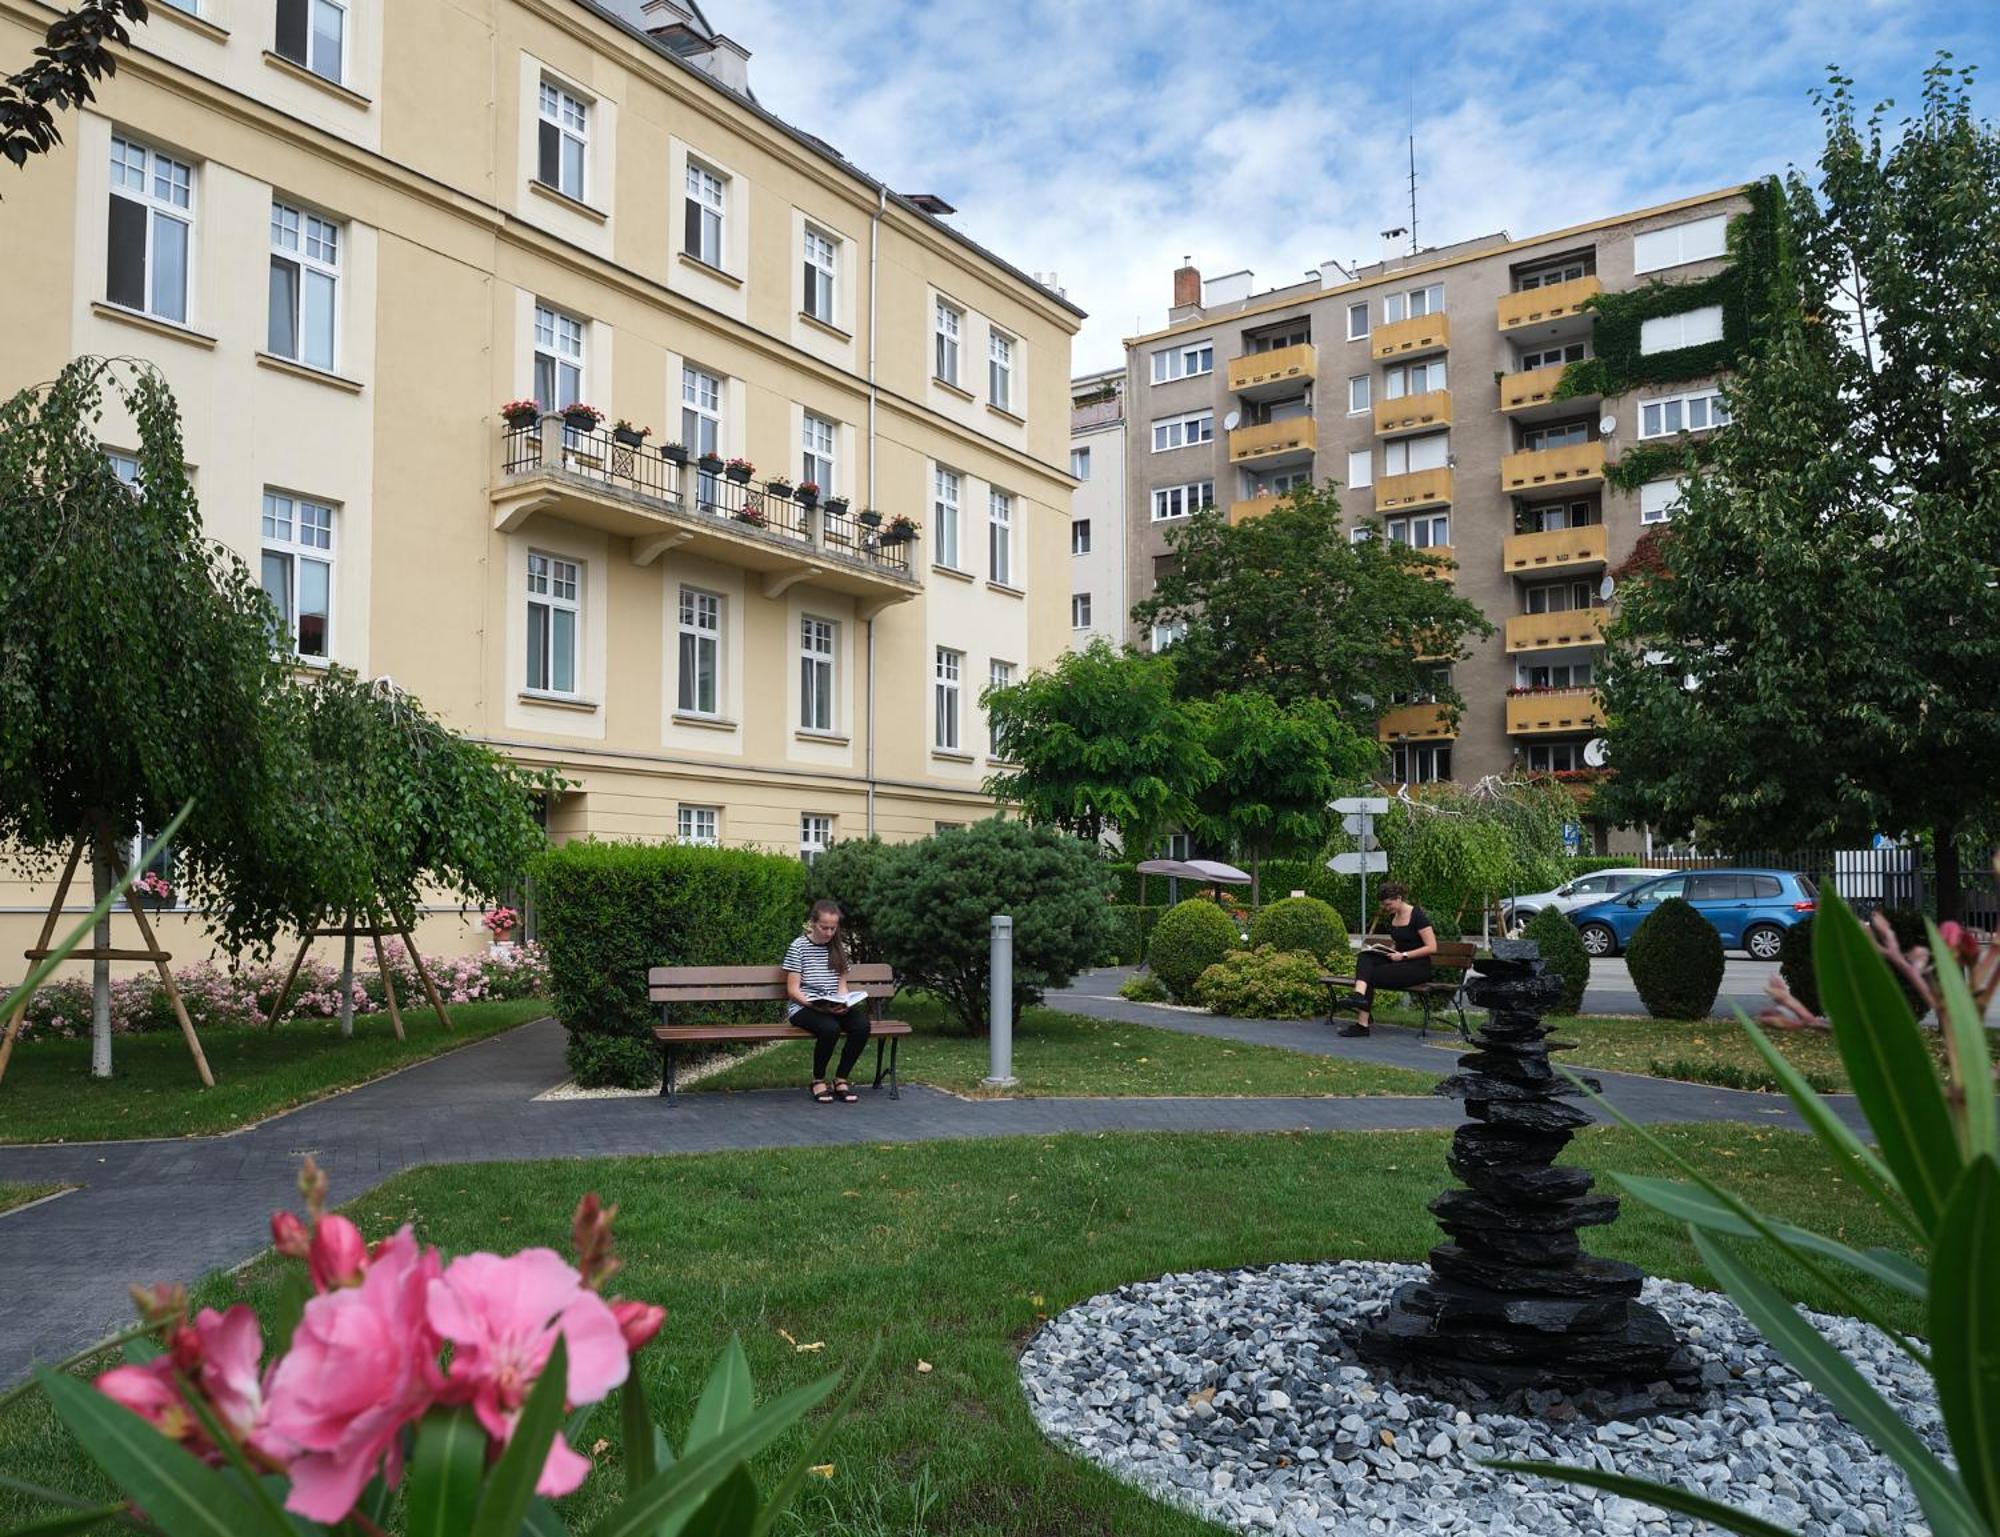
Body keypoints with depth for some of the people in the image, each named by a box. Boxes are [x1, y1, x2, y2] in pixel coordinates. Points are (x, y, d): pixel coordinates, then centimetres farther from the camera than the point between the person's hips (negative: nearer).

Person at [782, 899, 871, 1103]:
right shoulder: (798, 947, -3)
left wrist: (843, 1002, -8)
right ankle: (818, 1080, -10)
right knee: (830, 1028, -36)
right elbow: (792, 990, -7)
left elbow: (842, 985, 14)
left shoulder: (839, 948, 12)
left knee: (862, 1025, -27)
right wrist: (816, 1005, -21)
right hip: (803, 1007, -5)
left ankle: (841, 1079, -8)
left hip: (835, 1008, 5)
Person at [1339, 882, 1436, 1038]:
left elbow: (1432, 947, -17)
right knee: (1365, 957, -21)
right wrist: (1390, 950, 3)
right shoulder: (1392, 917, 12)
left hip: (1418, 967, -7)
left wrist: (1403, 955, -20)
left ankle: (1362, 1024, -27)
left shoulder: (1417, 915, -12)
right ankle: (1359, 996, -43)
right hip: (1399, 961, 7)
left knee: (1372, 975, -23)